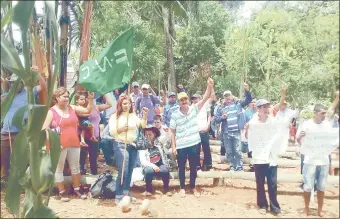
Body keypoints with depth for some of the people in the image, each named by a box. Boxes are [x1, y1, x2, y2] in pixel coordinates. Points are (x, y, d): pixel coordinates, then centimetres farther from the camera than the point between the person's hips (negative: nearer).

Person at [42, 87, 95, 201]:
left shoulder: (72, 108, 6)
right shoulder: (51, 112, -7)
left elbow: (88, 110, 8)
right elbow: (44, 130, -10)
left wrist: (91, 99, -7)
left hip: (74, 144, 5)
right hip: (60, 145, -4)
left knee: (75, 167, 15)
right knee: (59, 169, 8)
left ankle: (77, 189, 30)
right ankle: (62, 192, 21)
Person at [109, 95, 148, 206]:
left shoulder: (134, 116, 11)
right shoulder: (115, 116, 0)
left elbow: (142, 126, -2)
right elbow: (111, 131, -8)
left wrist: (145, 116, -16)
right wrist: (120, 129, -24)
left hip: (133, 145, 5)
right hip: (120, 145, -5)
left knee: (130, 171, 10)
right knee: (123, 171, -11)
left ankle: (126, 193, 24)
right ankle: (118, 196, -2)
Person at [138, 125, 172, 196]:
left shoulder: (159, 142, 2)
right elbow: (143, 161, -13)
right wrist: (153, 165, -27)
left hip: (160, 165, 1)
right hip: (149, 166, -1)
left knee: (165, 170, -33)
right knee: (149, 170, -36)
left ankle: (166, 187, -5)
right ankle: (148, 188, -10)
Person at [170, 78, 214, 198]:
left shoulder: (194, 109, -2)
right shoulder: (175, 115, -4)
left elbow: (205, 98, -12)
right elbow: (172, 132, 0)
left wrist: (210, 86, -27)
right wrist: (173, 146, -3)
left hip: (193, 144, 1)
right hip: (181, 146, -1)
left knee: (193, 167, 13)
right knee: (181, 167, 12)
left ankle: (193, 187, 30)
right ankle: (182, 187, 29)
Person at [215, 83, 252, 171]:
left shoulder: (238, 103, 4)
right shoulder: (221, 108, 7)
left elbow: (248, 99, -4)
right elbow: (217, 119, 6)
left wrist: (247, 90, -20)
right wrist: (222, 117, -15)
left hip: (236, 132, -2)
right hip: (226, 133, 2)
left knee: (237, 151, -1)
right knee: (229, 152, 11)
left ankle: (240, 168, 9)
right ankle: (232, 167, 24)